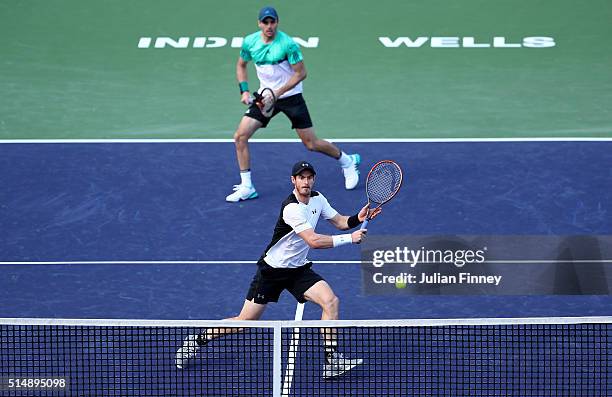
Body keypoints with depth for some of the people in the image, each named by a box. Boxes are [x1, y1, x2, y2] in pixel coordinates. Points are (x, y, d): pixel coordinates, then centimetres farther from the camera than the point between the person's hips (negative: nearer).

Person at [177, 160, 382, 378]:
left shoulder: (317, 199, 0)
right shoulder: (291, 208, -27)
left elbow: (340, 221, 7)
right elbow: (314, 241, -32)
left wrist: (358, 218, -14)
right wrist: (349, 238, -30)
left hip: (298, 269, 7)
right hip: (272, 269, -6)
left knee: (331, 301, -16)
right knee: (245, 322, -1)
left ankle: (332, 360, -14)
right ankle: (197, 340, 20)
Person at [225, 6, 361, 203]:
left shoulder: (287, 44, -20)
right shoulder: (249, 42, -5)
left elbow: (301, 73, -15)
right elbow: (241, 65, 13)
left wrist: (278, 92, -21)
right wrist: (244, 90, 0)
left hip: (290, 96, -4)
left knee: (311, 143, 0)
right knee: (240, 136, -9)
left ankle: (347, 162, 27)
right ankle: (247, 188, 0)